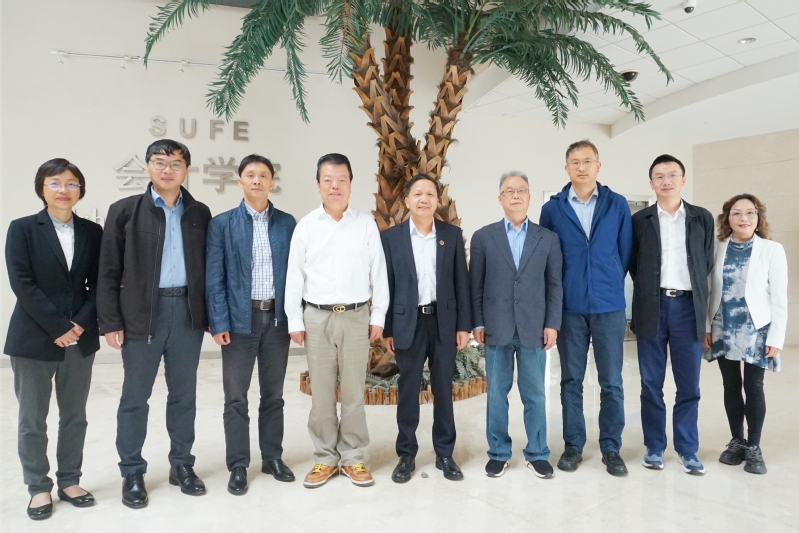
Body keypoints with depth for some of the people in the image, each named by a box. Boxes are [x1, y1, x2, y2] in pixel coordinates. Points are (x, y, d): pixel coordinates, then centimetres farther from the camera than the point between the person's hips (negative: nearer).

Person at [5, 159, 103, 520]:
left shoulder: (92, 232, 6)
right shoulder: (22, 228, -2)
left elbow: (99, 284, 4)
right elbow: (22, 283, -10)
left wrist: (81, 323, -10)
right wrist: (58, 327, -15)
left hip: (80, 338, 3)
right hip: (34, 339, -3)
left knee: (74, 416, 11)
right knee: (32, 419, 6)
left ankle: (69, 482, 25)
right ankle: (39, 488, 22)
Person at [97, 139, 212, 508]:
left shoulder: (199, 213, 7)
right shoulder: (124, 211, 1)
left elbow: (208, 267, 8)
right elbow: (108, 272, -1)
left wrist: (211, 315, 4)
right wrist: (110, 322, -7)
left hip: (188, 311, 2)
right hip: (142, 313, -2)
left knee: (184, 394, 11)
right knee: (135, 396, 7)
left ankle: (181, 465, 26)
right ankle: (132, 473, 22)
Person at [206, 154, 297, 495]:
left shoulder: (287, 223, 5)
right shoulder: (222, 224, 0)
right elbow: (214, 278, -4)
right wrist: (219, 323, -10)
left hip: (277, 318, 2)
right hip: (239, 320, -1)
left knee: (273, 394, 13)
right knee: (236, 397, 6)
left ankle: (273, 458, 27)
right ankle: (238, 466, 20)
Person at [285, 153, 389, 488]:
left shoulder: (366, 224, 2)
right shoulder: (306, 226, 2)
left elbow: (378, 273, 2)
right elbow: (295, 276, 3)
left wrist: (378, 317, -1)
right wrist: (295, 320, 0)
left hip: (356, 316, 0)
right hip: (317, 318, 1)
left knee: (354, 392, 7)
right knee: (321, 392, 8)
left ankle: (352, 458, 21)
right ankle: (325, 458, 22)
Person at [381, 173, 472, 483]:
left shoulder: (452, 235, 3)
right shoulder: (391, 237, 0)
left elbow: (461, 282, 4)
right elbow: (386, 286, 1)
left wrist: (464, 325, 0)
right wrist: (387, 329, -2)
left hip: (444, 321, 1)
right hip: (407, 323, -1)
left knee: (443, 390, 10)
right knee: (408, 391, 7)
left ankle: (445, 453, 24)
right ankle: (406, 454, 21)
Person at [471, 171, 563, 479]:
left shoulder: (548, 239, 7)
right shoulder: (483, 237, 4)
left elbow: (555, 285, 5)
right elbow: (476, 285, 3)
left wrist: (552, 324, -2)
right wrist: (477, 323, -2)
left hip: (533, 329, 1)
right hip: (496, 328, 0)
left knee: (535, 395, 8)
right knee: (496, 394, 9)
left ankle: (537, 454, 23)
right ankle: (498, 453, 23)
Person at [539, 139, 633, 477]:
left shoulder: (617, 205, 3)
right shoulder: (552, 209, 2)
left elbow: (625, 252, 7)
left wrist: (612, 286, 9)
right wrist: (556, 298, 5)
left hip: (609, 306, 0)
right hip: (569, 308, 0)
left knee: (611, 382, 5)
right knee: (571, 380, 8)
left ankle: (611, 448, 19)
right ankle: (573, 446, 21)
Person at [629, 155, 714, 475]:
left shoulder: (703, 218, 7)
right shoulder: (639, 220, 4)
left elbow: (707, 263, 10)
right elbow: (633, 265, 6)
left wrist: (694, 295, 8)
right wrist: (650, 290, 3)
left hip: (688, 307, 1)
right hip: (652, 307, -1)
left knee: (689, 385, 5)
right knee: (651, 384, 6)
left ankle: (687, 450, 18)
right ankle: (654, 447, 18)